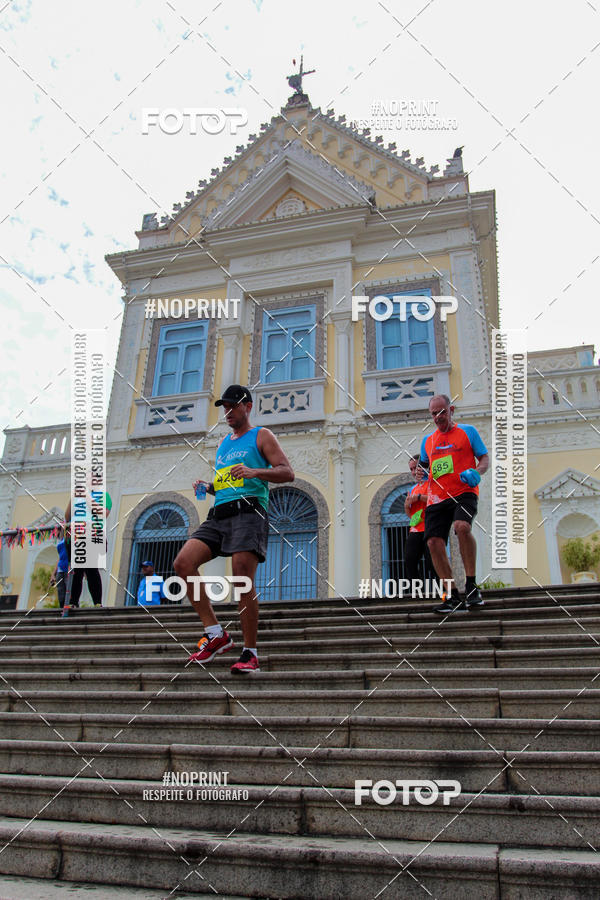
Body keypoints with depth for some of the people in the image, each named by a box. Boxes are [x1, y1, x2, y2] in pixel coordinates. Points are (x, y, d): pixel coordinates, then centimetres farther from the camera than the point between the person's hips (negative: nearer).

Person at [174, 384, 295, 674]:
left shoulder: (261, 436, 8)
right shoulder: (223, 443, 28)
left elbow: (287, 473, -3)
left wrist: (254, 471, -19)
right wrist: (207, 486, 12)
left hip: (247, 511, -7)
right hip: (218, 514, 7)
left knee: (243, 580, -14)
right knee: (182, 563, -12)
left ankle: (250, 653, -3)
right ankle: (215, 634, -6)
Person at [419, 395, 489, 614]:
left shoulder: (467, 431, 10)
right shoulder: (428, 441, 21)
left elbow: (485, 458, 8)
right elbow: (422, 465, 31)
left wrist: (477, 472, -13)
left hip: (464, 492, -4)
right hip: (437, 497, 5)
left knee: (462, 526, -32)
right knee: (434, 542, -10)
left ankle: (471, 585, -21)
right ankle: (452, 596, 1)